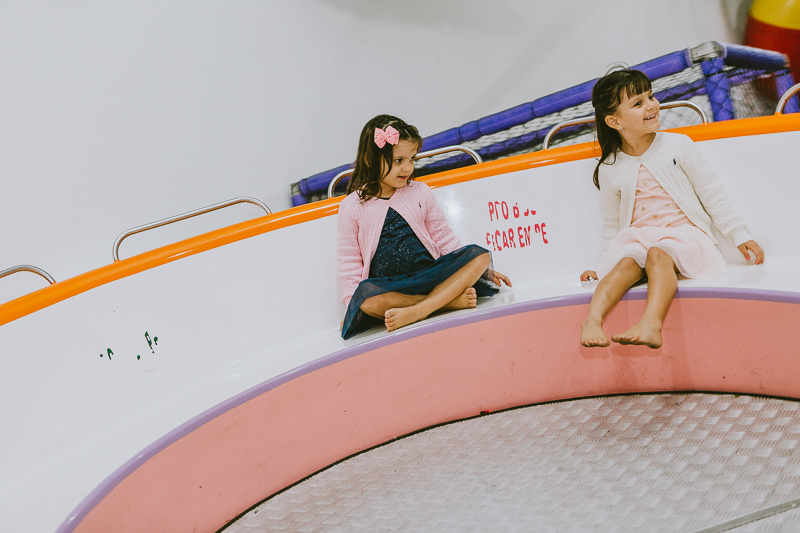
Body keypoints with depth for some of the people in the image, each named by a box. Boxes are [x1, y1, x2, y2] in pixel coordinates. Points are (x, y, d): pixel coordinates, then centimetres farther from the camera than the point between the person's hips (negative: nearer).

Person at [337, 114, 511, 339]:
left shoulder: (420, 192, 9)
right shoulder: (352, 207, 0)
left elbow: (444, 239, 15)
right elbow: (349, 264, 3)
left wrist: (483, 270, 12)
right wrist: (352, 304, -7)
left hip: (429, 275, 3)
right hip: (388, 288, -3)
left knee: (480, 255, -19)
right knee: (366, 298, -36)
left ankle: (417, 310, -35)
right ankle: (449, 300, -31)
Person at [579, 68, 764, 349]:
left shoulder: (678, 145, 6)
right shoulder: (610, 169, 8)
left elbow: (712, 193, 9)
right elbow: (612, 225, 19)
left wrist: (740, 235, 7)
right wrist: (604, 265, 17)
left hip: (682, 233, -2)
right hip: (636, 238, 2)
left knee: (658, 255, -34)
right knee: (627, 262, -32)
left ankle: (651, 324, -56)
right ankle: (593, 319, -50)